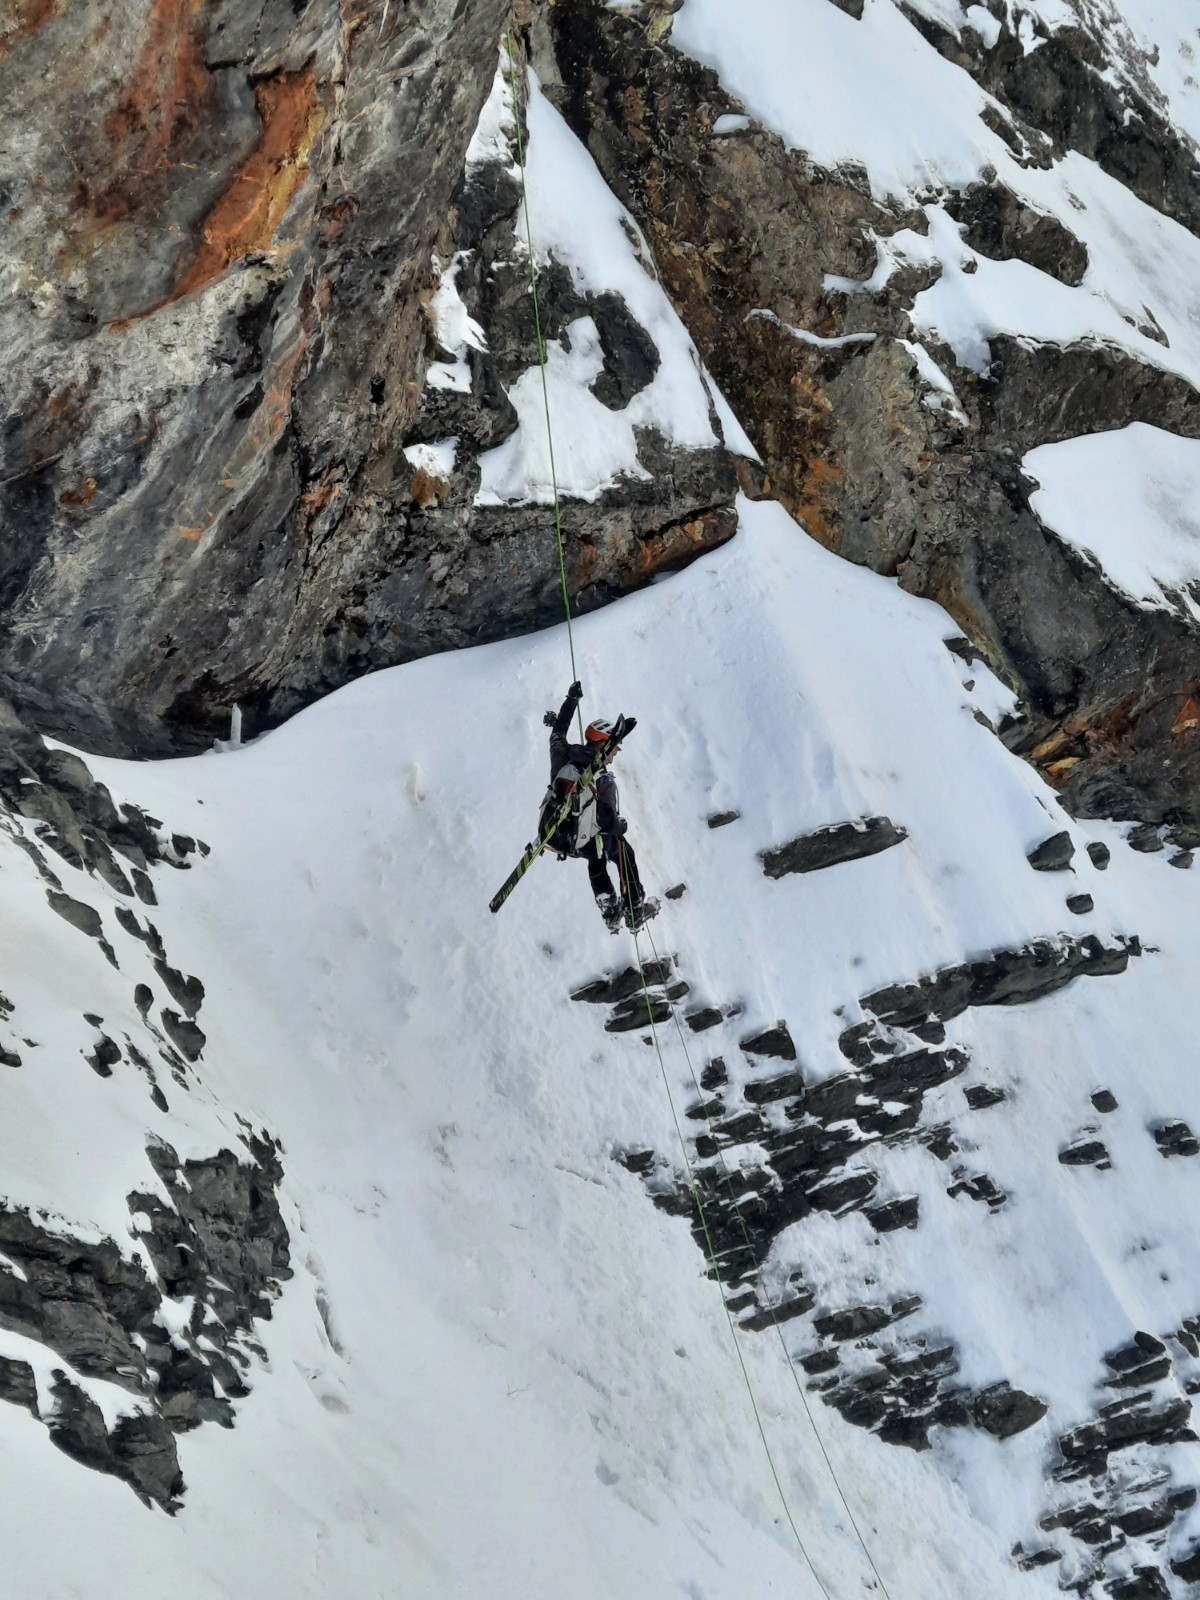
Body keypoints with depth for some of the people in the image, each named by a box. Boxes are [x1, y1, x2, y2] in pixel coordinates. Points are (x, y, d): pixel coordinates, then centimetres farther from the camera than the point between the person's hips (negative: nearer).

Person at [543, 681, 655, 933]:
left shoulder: (563, 756, -9)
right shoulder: (604, 781, -21)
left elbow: (558, 733, 12)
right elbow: (609, 822, -17)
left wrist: (572, 699, 22)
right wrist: (620, 827, 7)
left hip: (550, 834, 6)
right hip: (578, 843, -6)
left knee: (598, 855, 34)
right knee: (622, 849, 21)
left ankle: (610, 912, 35)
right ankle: (634, 911, 26)